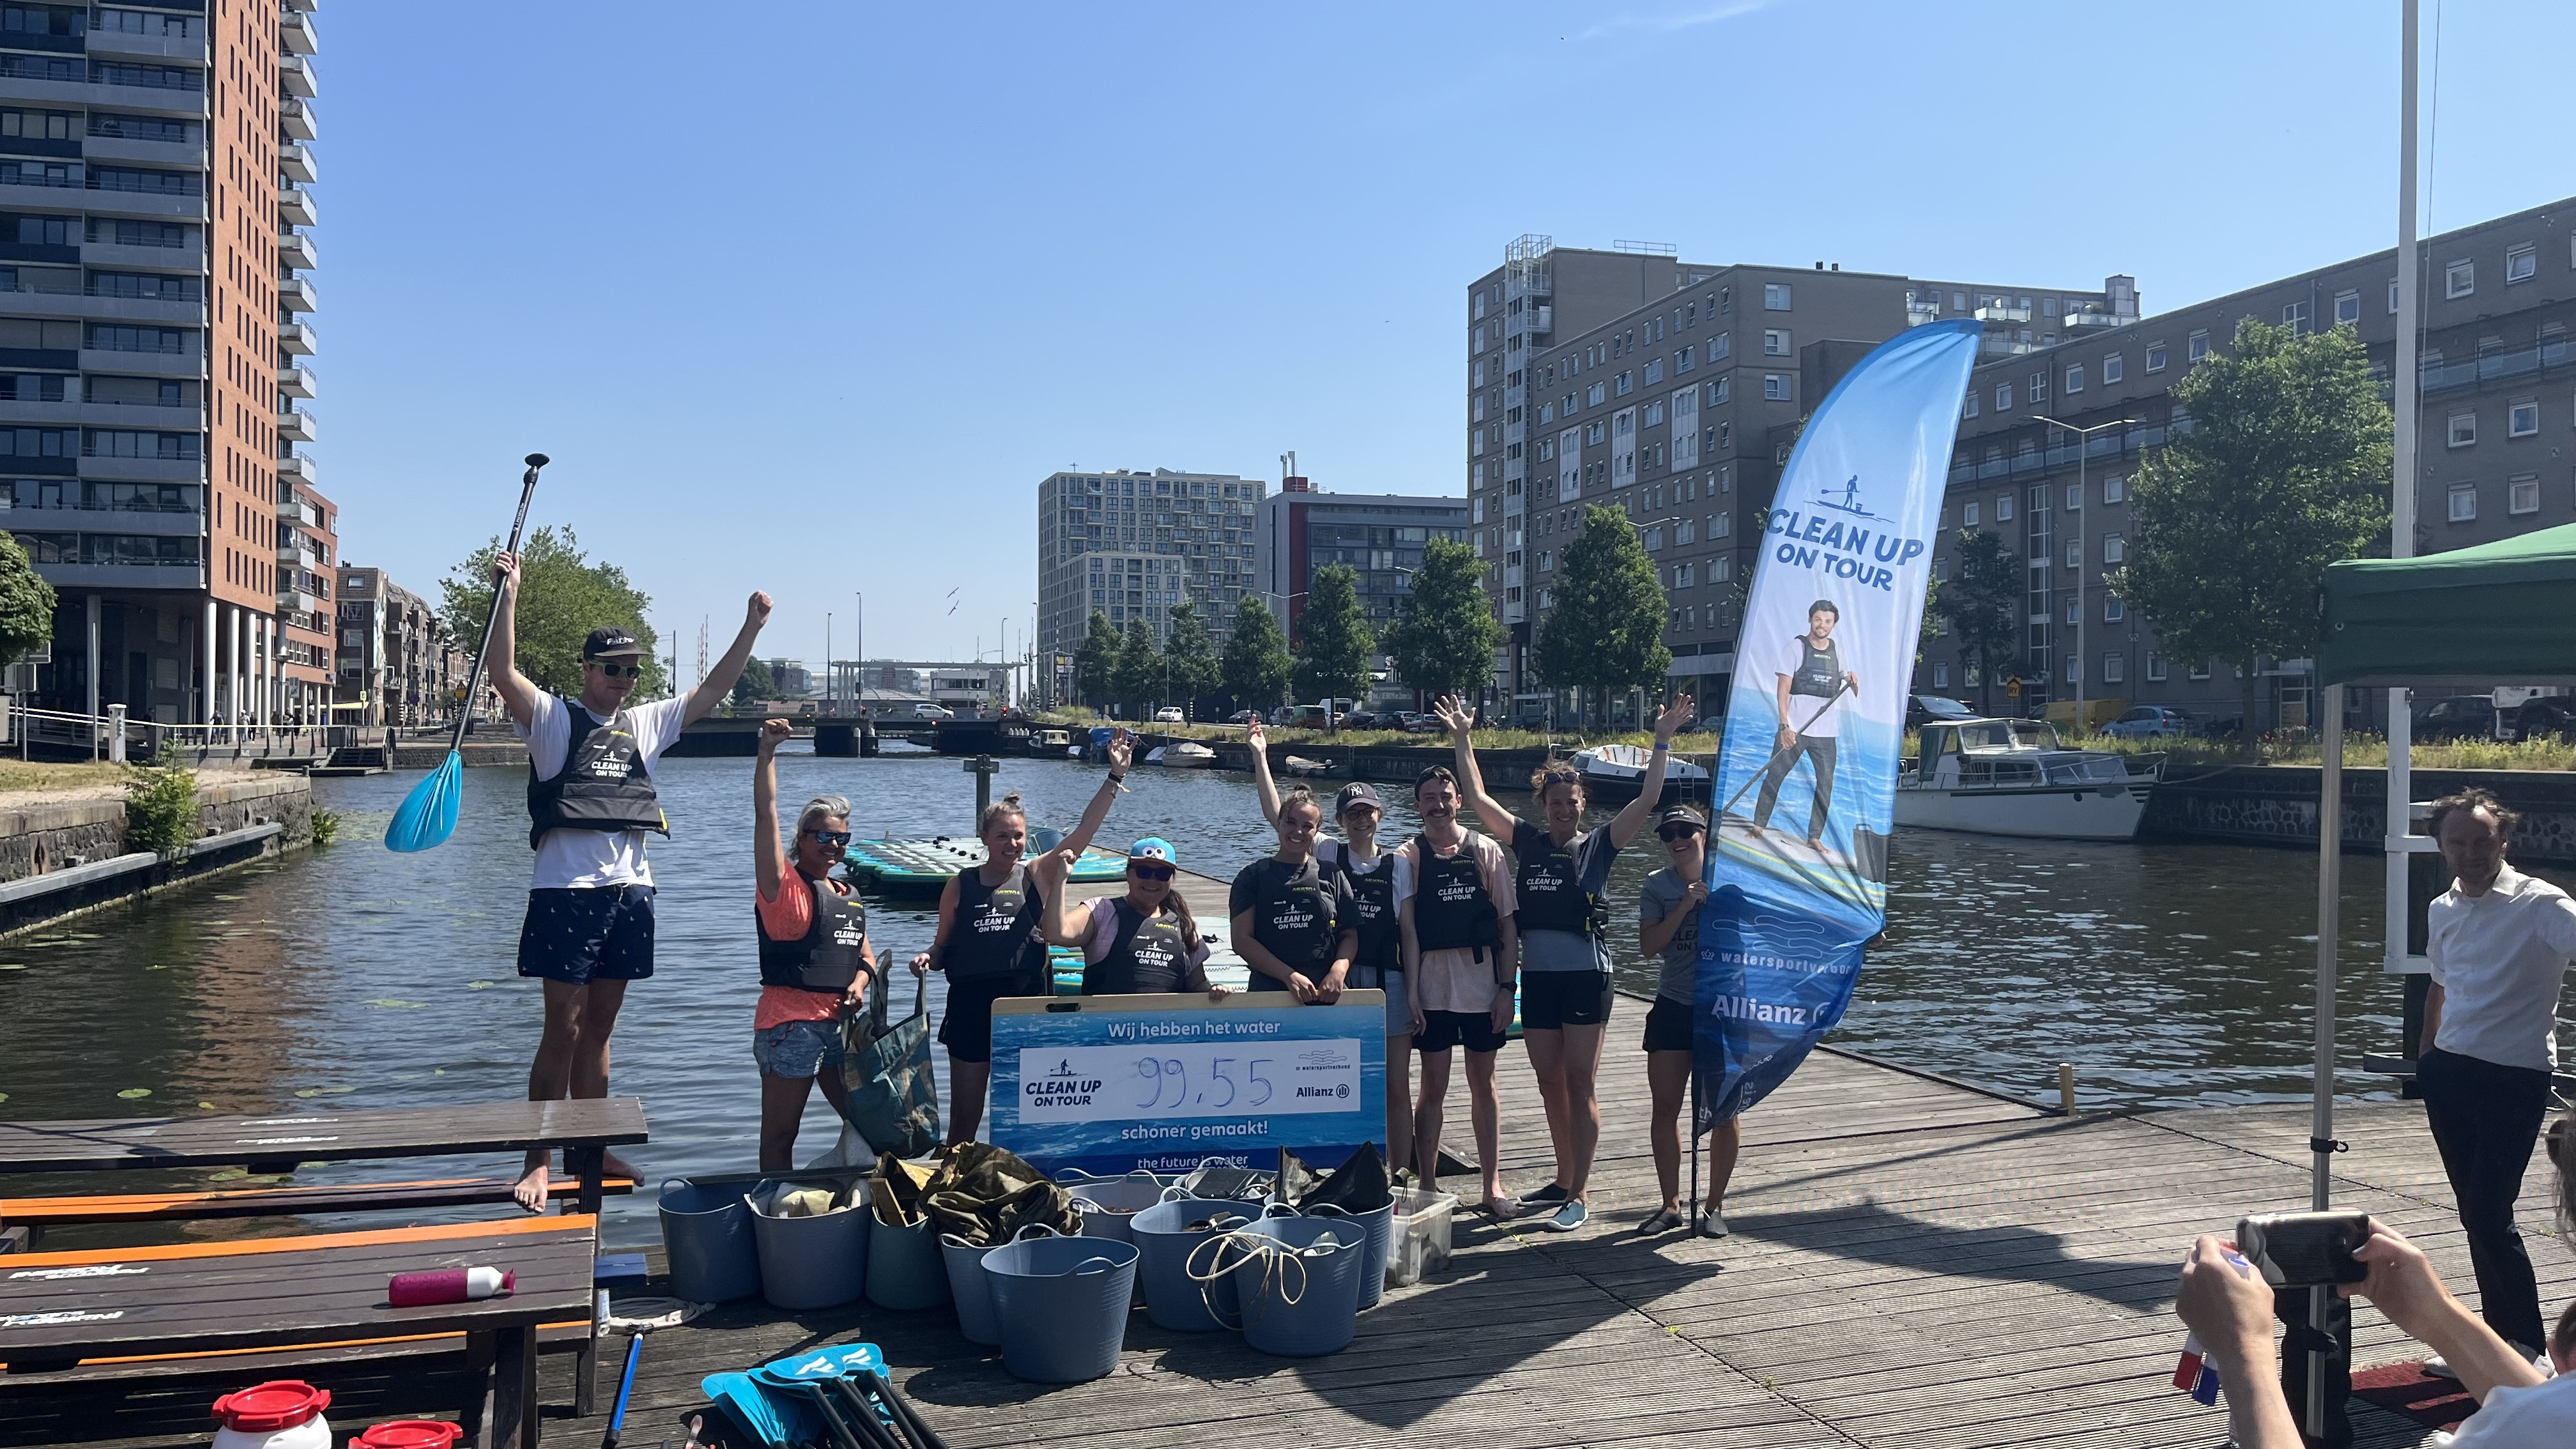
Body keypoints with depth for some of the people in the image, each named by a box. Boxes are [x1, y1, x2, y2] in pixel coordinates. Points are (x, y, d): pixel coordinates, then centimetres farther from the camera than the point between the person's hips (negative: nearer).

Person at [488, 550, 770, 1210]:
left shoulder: (646, 723, 16)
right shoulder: (553, 718, 1)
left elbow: (711, 691, 18)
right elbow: (504, 675, -16)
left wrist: (752, 628, 12)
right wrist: (509, 593, -24)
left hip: (629, 889, 5)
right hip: (569, 887, -5)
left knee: (599, 1028, 13)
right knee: (563, 1030, -5)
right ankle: (536, 1162, 2)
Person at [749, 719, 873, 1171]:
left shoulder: (849, 895, 17)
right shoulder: (784, 885, -4)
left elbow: (865, 952, 24)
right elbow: (765, 815, -14)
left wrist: (860, 981, 1)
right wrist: (767, 752, -21)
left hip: (842, 1022, 7)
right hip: (791, 1022, -7)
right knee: (780, 1133, 0)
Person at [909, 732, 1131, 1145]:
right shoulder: (961, 885, 4)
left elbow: (1084, 832, -9)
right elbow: (943, 946, 14)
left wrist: (1115, 778, -16)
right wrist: (928, 958, -9)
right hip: (971, 1004, 1)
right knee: (964, 1118, 8)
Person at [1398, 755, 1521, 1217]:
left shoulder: (1486, 851, 3)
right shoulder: (1408, 857, -1)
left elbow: (1507, 924, 3)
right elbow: (1407, 929, -4)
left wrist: (1508, 986, -3)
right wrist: (1410, 992, -9)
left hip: (1483, 983, 1)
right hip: (1432, 987, -1)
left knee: (1484, 1084, 11)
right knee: (1433, 1088, 4)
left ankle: (1492, 1186, 20)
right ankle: (1428, 1189, 13)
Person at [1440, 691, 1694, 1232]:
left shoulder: (1599, 845, 1)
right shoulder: (1529, 842, 9)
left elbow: (1647, 801, -6)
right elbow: (1477, 798, 12)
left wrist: (1662, 742, -12)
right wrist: (1463, 739, 11)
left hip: (1586, 975, -4)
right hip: (1537, 976, 4)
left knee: (1580, 1083, -4)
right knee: (1550, 1083, 11)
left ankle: (1579, 1197, -2)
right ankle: (1564, 1181, 25)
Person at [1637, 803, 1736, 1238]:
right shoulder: (1656, 886, 3)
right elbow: (1648, 946, -8)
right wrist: (1685, 905, -16)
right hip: (1673, 1007, 1)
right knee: (1665, 1107, 2)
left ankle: (1714, 1206, 17)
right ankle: (1672, 1205, 15)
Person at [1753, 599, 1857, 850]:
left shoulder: (1838, 651, 13)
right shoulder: (1796, 647, -1)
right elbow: (1783, 689, -6)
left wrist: (1852, 679, 0)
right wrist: (1785, 726, -16)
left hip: (1826, 732, 4)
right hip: (1795, 728, -4)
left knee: (1826, 785, 2)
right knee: (1774, 777, -3)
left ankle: (1814, 837, 9)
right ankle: (1758, 825, 9)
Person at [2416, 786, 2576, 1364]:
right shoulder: (2443, 912, 10)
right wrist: (2428, 1058, 25)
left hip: (2515, 1081, -6)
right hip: (2451, 1073, 6)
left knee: (2490, 1215, -9)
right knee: (2475, 1212, 12)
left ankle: (2524, 1342, 6)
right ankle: (2498, 1335, 23)